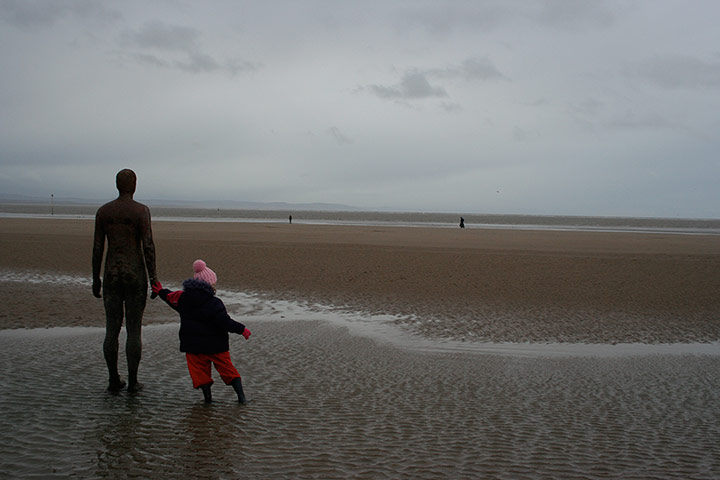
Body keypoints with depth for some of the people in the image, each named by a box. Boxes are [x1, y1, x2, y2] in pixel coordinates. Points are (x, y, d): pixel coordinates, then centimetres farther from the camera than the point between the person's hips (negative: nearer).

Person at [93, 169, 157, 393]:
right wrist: (153, 278, -7)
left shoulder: (103, 211, 3)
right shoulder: (141, 210, -8)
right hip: (135, 275, -3)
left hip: (111, 275, 3)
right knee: (134, 329, 3)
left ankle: (114, 380, 14)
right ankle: (132, 381, 7)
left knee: (112, 328, 9)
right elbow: (148, 246, -13)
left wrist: (96, 279, 12)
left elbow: (97, 247, 4)